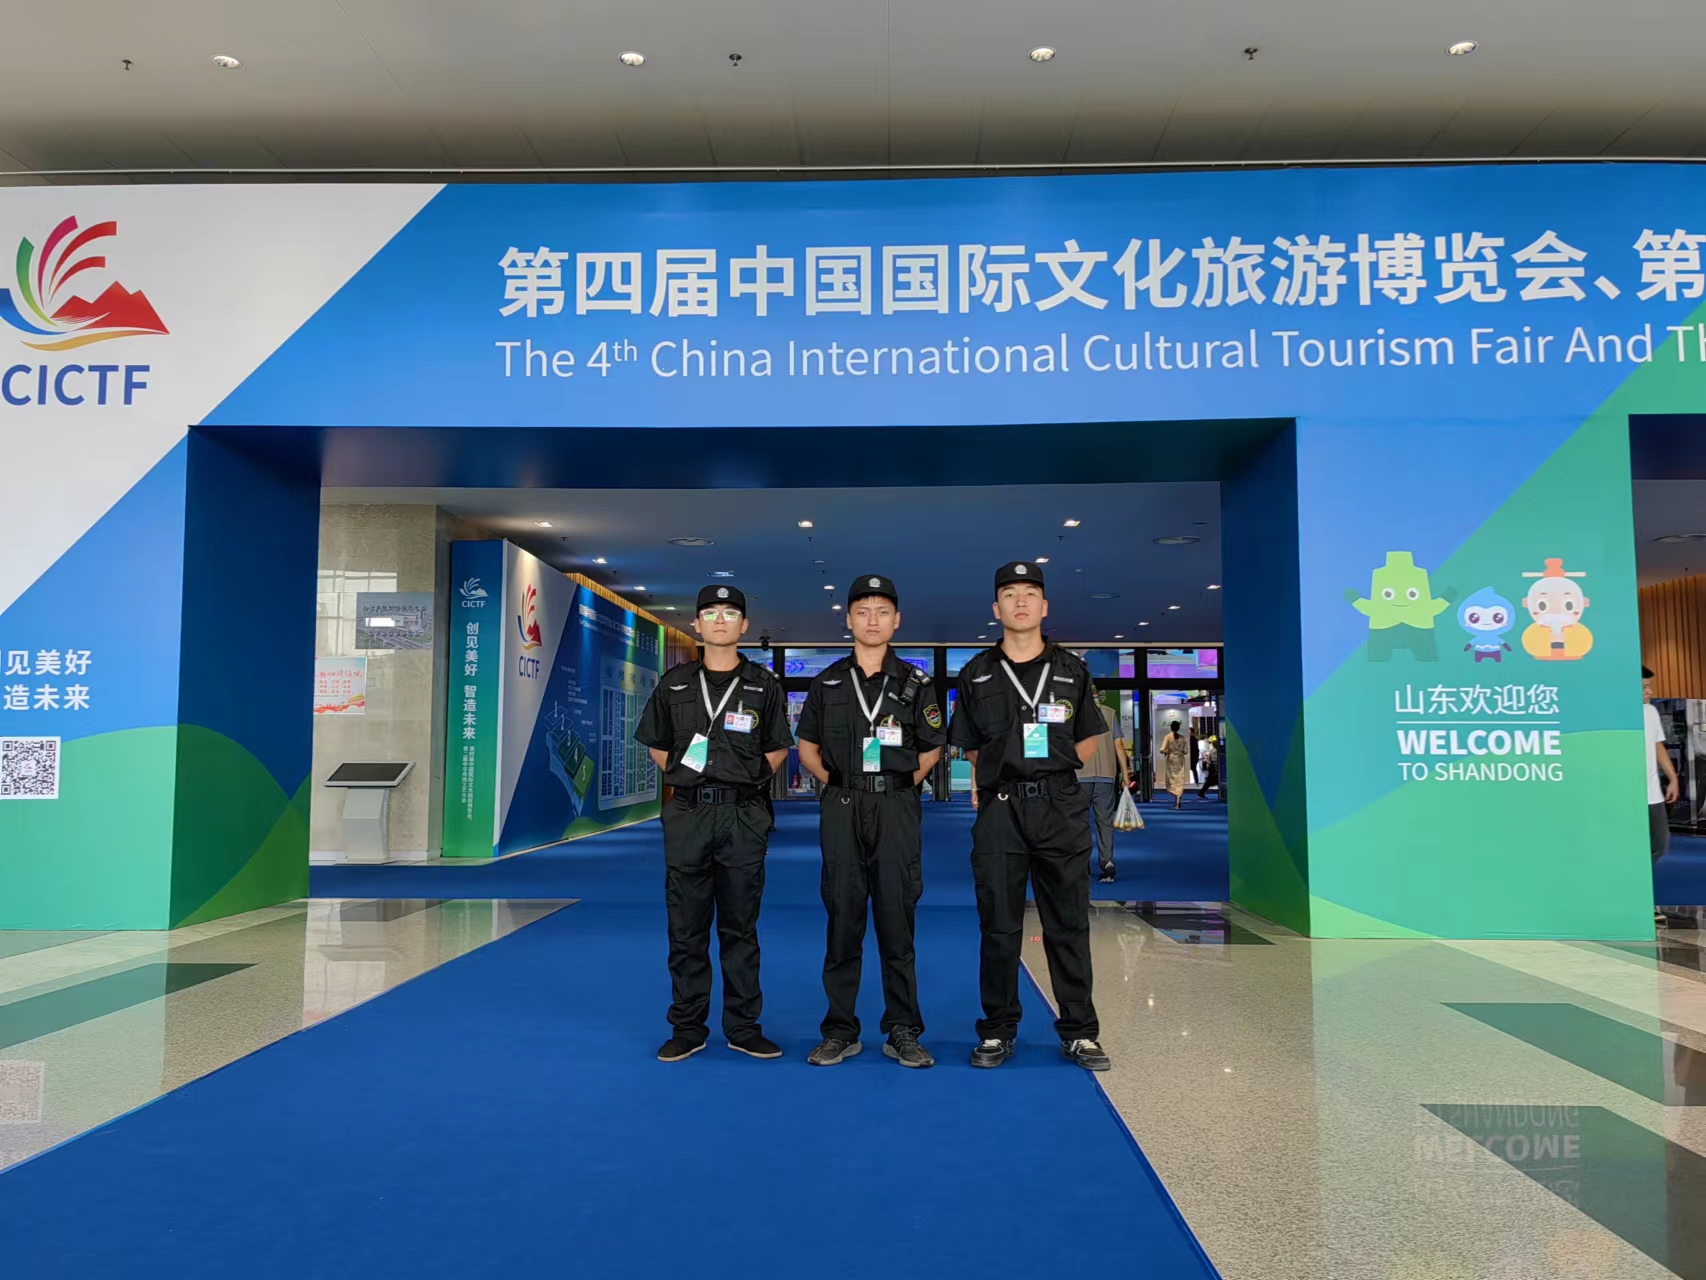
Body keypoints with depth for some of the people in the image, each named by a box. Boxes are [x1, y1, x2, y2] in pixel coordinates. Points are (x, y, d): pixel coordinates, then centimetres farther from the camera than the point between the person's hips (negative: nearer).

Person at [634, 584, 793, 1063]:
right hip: (687, 813, 1)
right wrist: (682, 777, 5)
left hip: (743, 815, -1)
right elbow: (657, 744, 15)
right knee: (686, 927, 6)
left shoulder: (763, 686, 4)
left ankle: (743, 1027, 17)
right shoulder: (675, 683, 6)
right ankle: (687, 1028, 17)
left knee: (740, 926, 7)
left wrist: (749, 780, 1)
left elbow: (777, 748, 11)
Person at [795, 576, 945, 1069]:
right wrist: (833, 781, 3)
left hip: (896, 809, -1)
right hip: (842, 810, 1)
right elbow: (807, 747, 14)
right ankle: (841, 1031, 14)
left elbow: (932, 748, 12)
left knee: (896, 921, 2)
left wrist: (906, 780, 1)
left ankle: (903, 1032, 12)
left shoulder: (914, 683, 5)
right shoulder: (828, 682, 8)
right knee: (843, 919, 4)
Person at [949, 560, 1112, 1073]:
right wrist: (992, 777, 5)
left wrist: (1049, 770, 6)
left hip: (1061, 806, 0)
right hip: (999, 809, 0)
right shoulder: (976, 675, 6)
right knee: (999, 926, 5)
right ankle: (997, 1031, 16)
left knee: (1068, 925, 4)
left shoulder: (1071, 671, 7)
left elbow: (1088, 739, 14)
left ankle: (1079, 1031, 15)